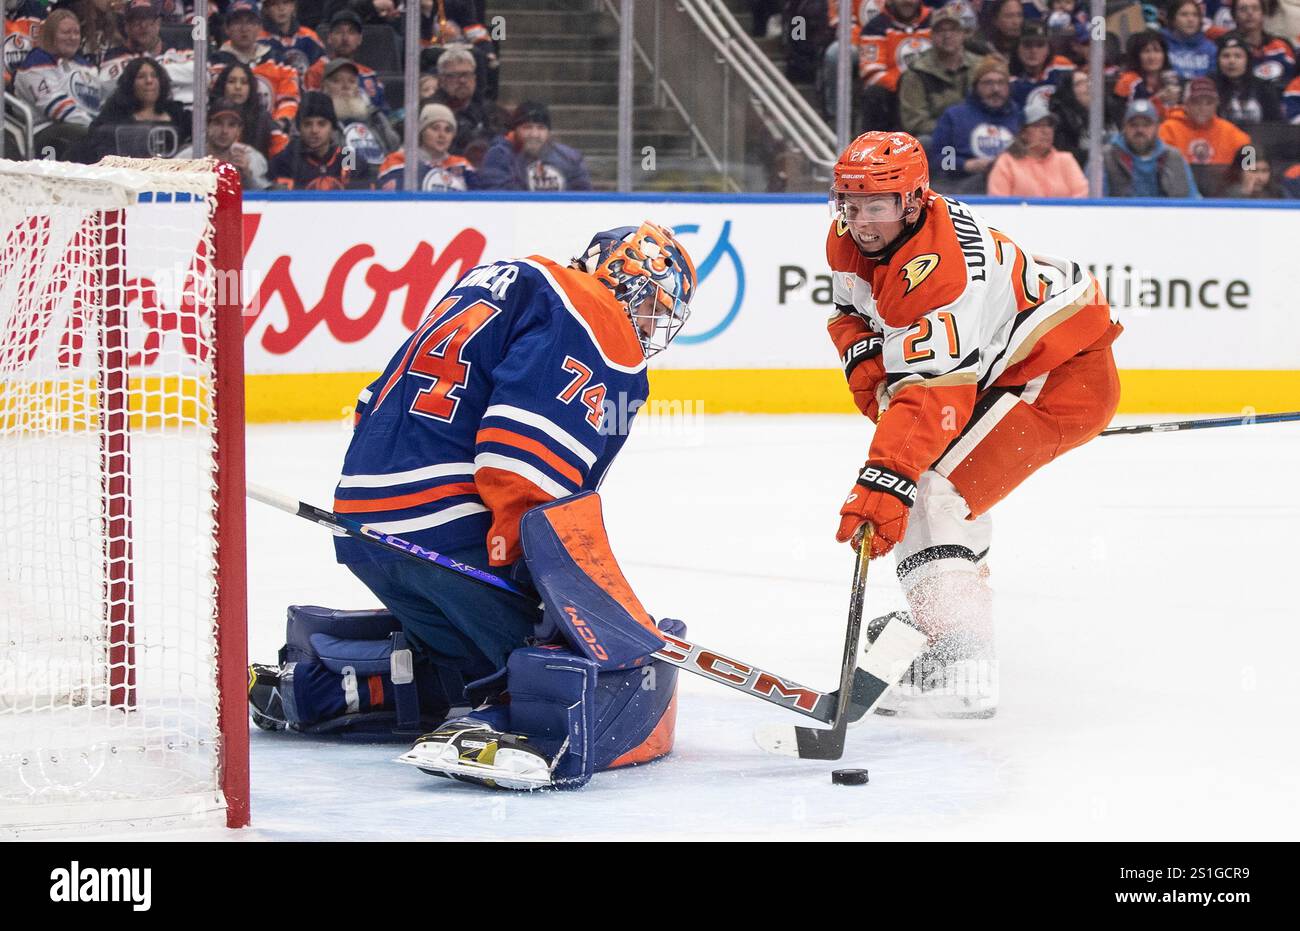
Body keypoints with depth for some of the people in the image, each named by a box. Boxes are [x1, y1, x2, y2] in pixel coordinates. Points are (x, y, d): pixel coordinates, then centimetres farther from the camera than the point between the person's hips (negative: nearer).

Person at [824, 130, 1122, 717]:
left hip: (1065, 379, -11)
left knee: (927, 493, -22)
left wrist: (883, 482, -48)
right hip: (1000, 362, 11)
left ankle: (958, 665, -28)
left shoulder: (936, 271, -32)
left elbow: (929, 396, -40)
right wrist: (871, 376, -4)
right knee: (908, 470, 26)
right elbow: (852, 314, 16)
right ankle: (937, 609, 45)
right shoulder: (850, 239, -3)